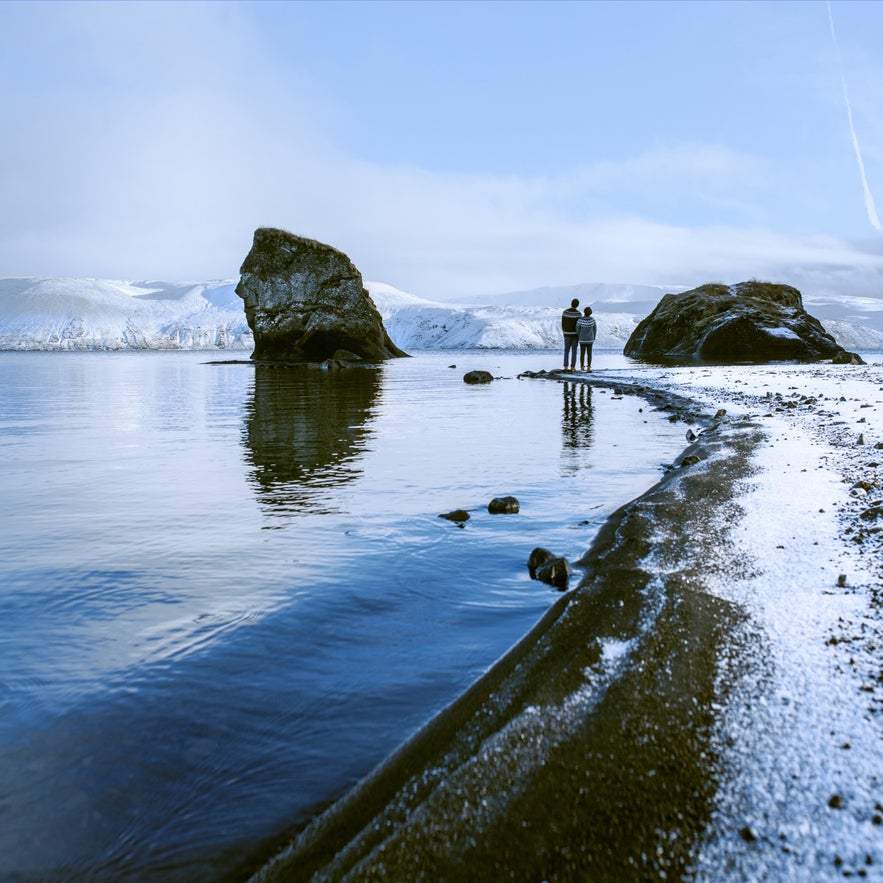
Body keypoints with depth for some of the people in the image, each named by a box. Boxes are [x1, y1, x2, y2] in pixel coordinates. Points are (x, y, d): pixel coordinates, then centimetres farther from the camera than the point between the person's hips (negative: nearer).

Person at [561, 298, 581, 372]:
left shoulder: (565, 312, -6)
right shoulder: (578, 313, -13)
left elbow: (563, 324, -1)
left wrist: (564, 333, 13)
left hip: (567, 334, 2)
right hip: (575, 334, -2)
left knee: (566, 351, 11)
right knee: (574, 351, 6)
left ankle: (565, 366, 5)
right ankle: (572, 367, 4)